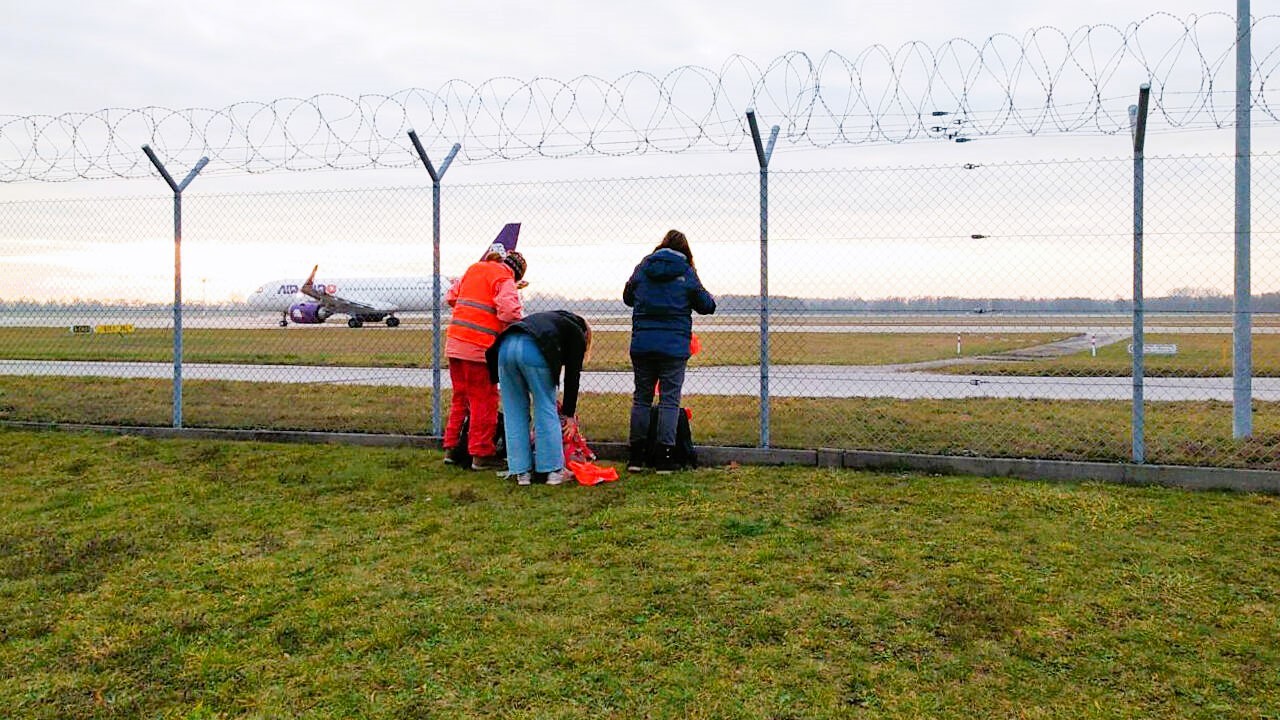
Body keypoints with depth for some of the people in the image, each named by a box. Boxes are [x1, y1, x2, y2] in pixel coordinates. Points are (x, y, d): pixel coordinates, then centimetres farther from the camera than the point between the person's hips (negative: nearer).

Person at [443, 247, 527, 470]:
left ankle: (451, 448, 25)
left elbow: (451, 297, 22)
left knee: (460, 398, 19)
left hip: (454, 341, 7)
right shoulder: (505, 279, -4)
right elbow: (509, 310, -19)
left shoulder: (473, 269, 18)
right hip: (479, 346, -7)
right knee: (484, 401, 3)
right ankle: (481, 455, 6)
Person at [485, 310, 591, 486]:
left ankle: (522, 472, 16)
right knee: (546, 412, 7)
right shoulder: (578, 334, 22)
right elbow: (572, 374, 16)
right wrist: (569, 413, 22)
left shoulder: (554, 319, 39)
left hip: (505, 346, 6)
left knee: (515, 414, 12)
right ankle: (554, 471, 11)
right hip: (533, 350, -6)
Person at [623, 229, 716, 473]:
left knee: (641, 397, 12)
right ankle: (664, 457, 3)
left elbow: (627, 297, 19)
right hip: (674, 346, -3)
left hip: (641, 345, 3)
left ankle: (636, 455, 13)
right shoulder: (687, 273, -2)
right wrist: (710, 297, 26)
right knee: (669, 400, 4)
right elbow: (707, 306, 5)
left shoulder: (642, 268, 6)